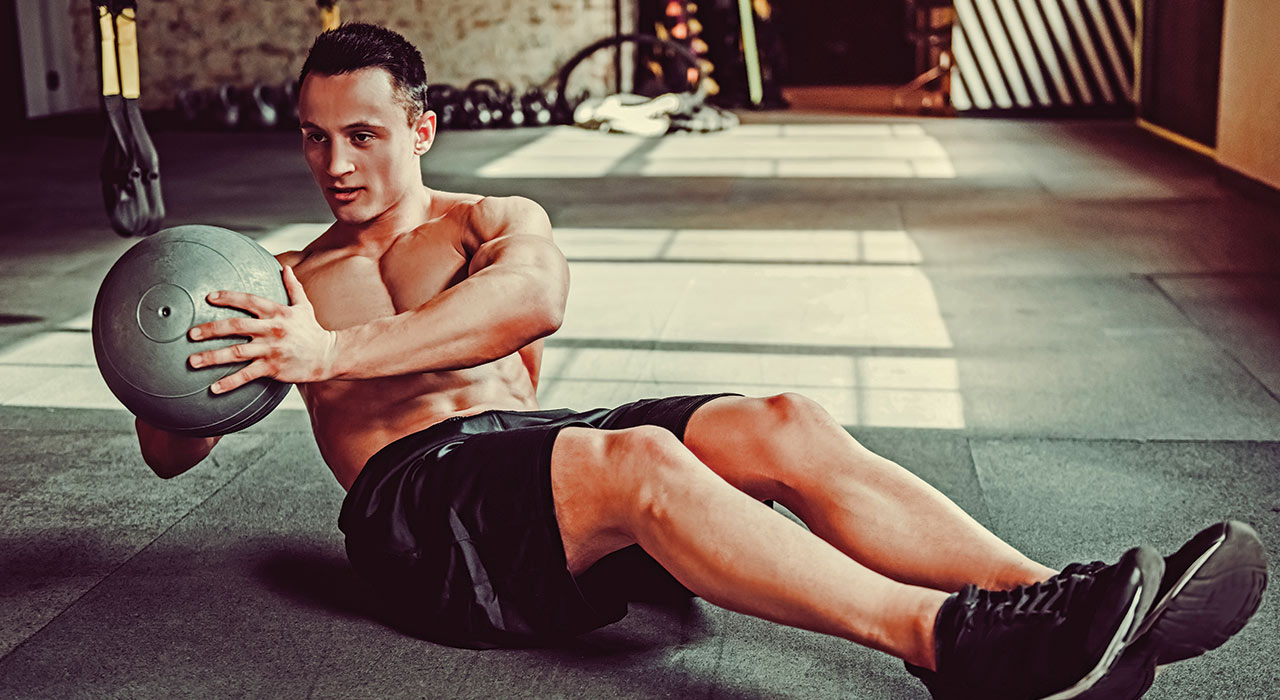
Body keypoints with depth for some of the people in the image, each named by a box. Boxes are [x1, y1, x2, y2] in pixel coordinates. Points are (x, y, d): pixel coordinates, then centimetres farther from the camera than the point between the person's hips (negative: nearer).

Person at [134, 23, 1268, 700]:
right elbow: (173, 452, 20)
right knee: (640, 460, -35)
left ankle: (1055, 605, -33)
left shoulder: (493, 225, 20)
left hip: (536, 443, 3)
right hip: (418, 497, -3)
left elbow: (534, 296, -7)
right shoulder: (285, 284, 22)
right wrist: (172, 366, -4)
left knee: (783, 426, -23)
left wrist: (340, 353, -17)